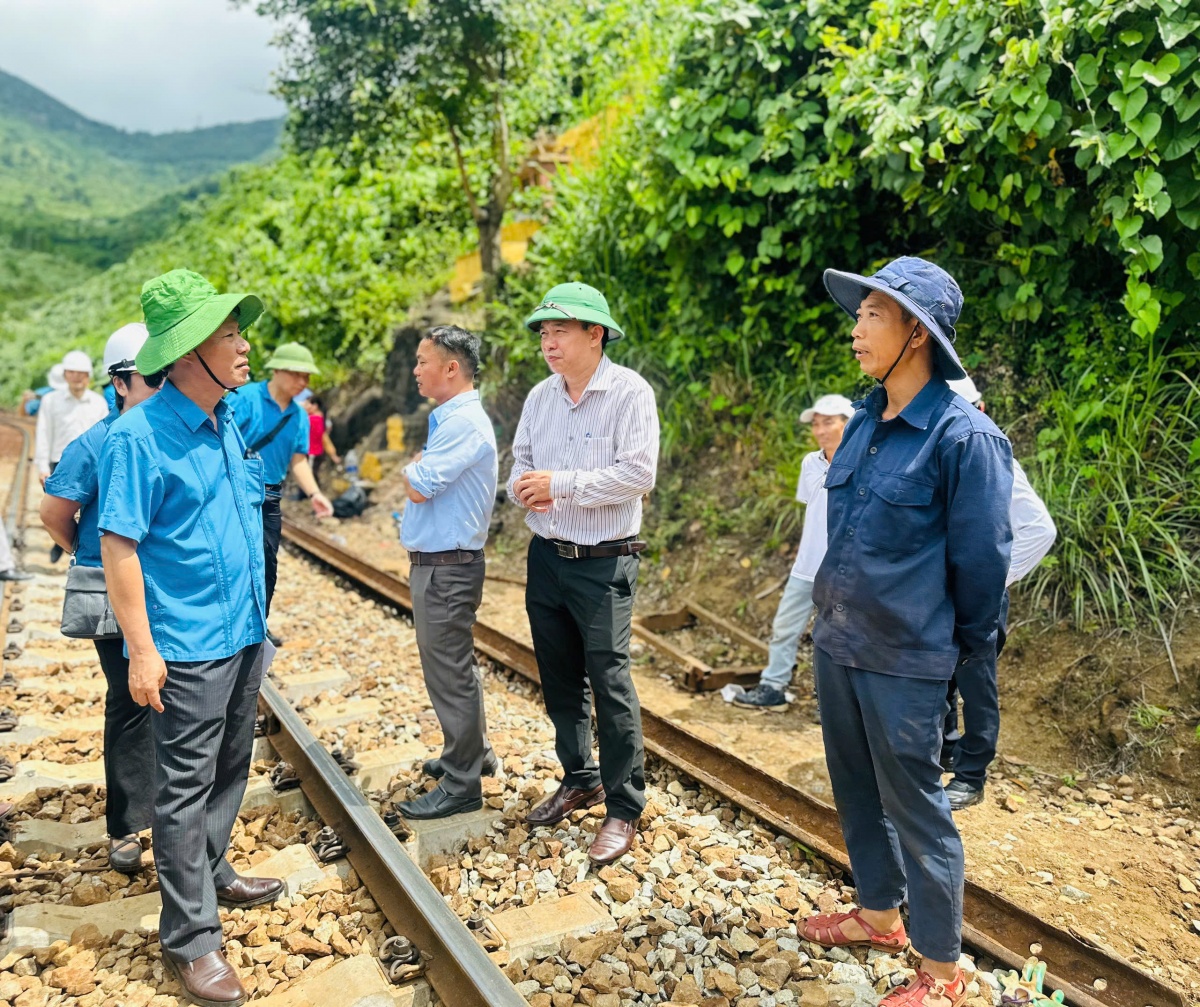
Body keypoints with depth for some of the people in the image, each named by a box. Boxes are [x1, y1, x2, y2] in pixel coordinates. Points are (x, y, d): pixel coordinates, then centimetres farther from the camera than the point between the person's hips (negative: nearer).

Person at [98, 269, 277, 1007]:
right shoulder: (141, 435, -16)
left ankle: (210, 872, 40)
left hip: (244, 633, 8)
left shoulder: (230, 423, 8)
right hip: (188, 646, -7)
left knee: (230, 770, 20)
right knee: (186, 788, 3)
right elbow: (119, 545, -17)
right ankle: (190, 937, 14)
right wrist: (142, 651, -20)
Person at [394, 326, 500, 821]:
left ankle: (461, 786, 11)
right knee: (455, 665, 21)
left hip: (446, 568, -10)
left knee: (449, 673, -1)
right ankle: (473, 752, 37)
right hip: (440, 563, 10)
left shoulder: (463, 423, -19)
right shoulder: (450, 419, 14)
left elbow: (418, 488, -22)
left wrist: (412, 468, -3)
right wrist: (417, 471, -2)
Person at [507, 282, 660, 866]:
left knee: (610, 682, -3)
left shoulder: (629, 392, -11)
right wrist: (523, 487, -11)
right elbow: (520, 464, 13)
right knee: (559, 679, 15)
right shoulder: (539, 397, 8)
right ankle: (580, 779, 34)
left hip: (604, 562, -6)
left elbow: (638, 473, -20)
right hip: (546, 555, 7)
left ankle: (624, 808, 11)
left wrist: (561, 484, -20)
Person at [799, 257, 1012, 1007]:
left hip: (903, 662, -7)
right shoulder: (864, 423, 4)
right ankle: (879, 914, 43)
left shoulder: (964, 437, -18)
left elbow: (981, 561, -11)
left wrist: (962, 653, 0)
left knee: (915, 806, 7)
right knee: (857, 791, 21)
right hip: (835, 644, 7)